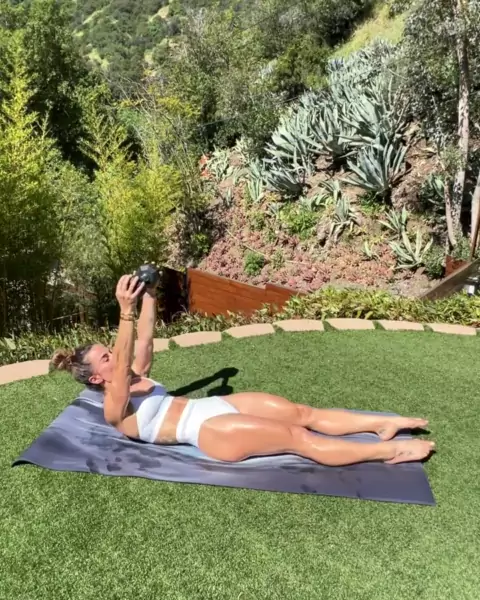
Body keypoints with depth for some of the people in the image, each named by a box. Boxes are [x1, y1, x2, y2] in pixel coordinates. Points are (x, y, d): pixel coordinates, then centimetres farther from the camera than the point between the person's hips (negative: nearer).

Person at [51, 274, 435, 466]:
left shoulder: (136, 380, 20)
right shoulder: (115, 410, -5)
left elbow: (145, 341, 19)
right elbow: (123, 364, -24)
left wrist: (149, 296, 10)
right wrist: (126, 312, -34)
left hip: (215, 405, 9)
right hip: (208, 430, -8)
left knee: (306, 413, -3)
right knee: (299, 438, -15)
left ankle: (384, 424, -1)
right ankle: (389, 451, -12)